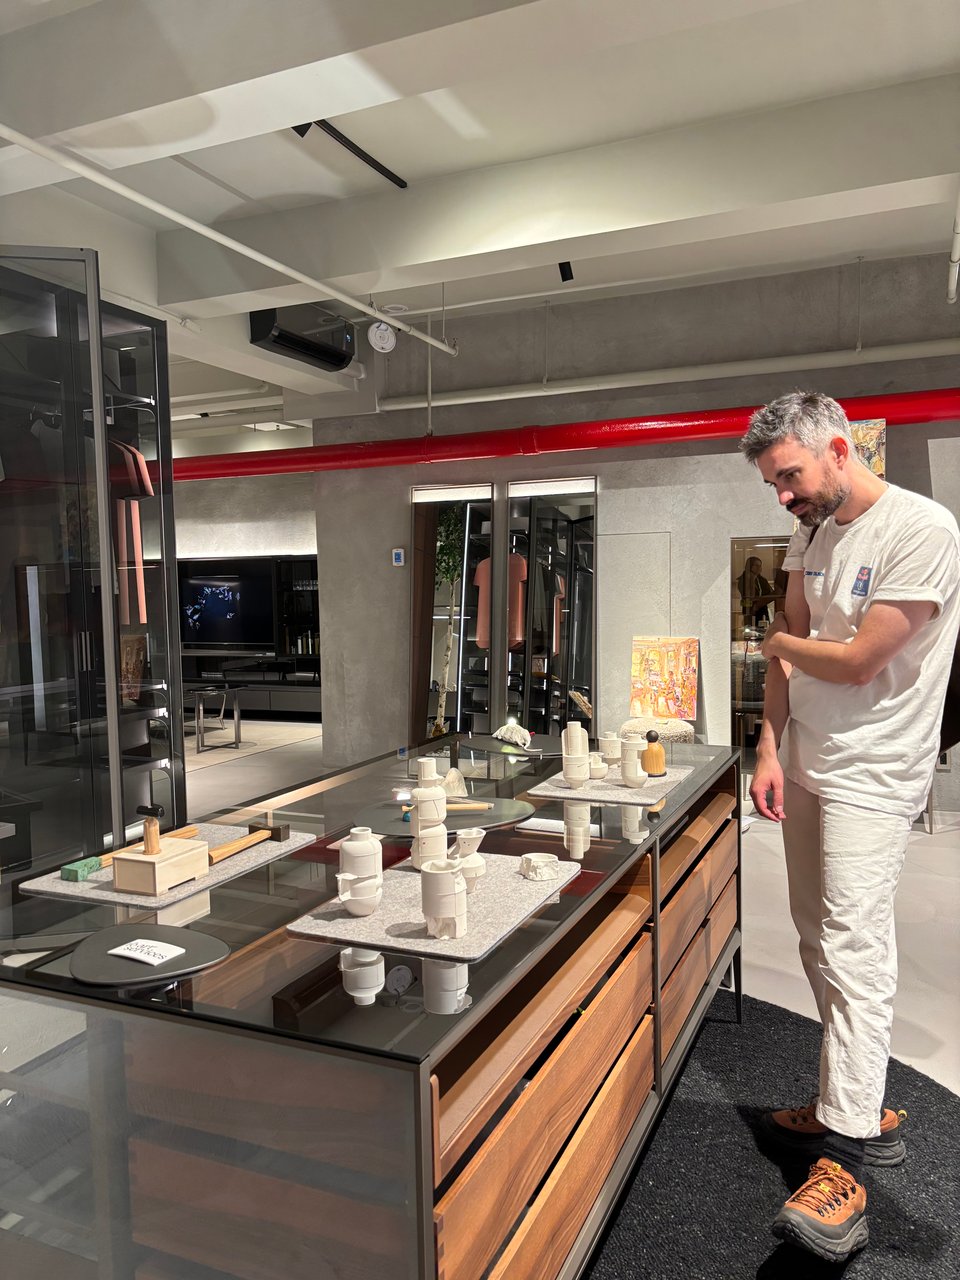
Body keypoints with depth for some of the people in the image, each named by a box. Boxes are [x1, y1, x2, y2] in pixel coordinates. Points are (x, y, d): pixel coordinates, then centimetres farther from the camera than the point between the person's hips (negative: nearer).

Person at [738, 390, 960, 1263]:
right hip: (806, 767, 8)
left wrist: (779, 641, 0)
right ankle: (867, 1109, 29)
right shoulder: (809, 536, 9)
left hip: (871, 774, -8)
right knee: (822, 944, 13)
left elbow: (857, 662, -18)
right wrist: (770, 750, 3)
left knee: (853, 947, -10)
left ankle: (845, 1162, 0)